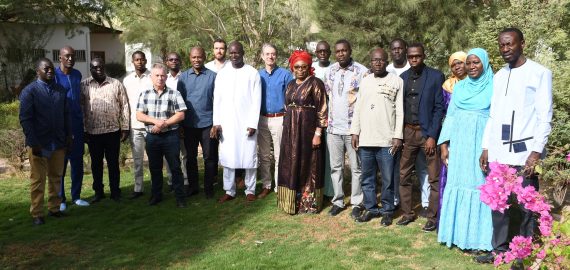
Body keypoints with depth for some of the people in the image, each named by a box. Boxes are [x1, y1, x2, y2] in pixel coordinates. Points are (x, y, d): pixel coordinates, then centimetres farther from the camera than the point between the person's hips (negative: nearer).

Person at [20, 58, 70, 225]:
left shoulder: (61, 90, 9)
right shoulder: (29, 91, -5)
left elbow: (66, 115, 14)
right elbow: (25, 119, -9)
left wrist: (68, 135, 7)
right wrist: (33, 143, -14)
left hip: (59, 142, 4)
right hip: (39, 144, -4)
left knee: (56, 177, 12)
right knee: (38, 180, 4)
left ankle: (54, 208, 24)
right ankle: (37, 214, 13)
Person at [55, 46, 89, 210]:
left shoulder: (77, 75, 10)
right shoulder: (54, 75, -6)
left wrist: (81, 120, 13)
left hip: (77, 124, 5)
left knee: (77, 162, 8)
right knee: (60, 163, 2)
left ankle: (76, 196, 17)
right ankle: (60, 199, 11)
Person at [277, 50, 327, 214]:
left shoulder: (315, 83, -8)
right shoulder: (291, 85, 12)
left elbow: (322, 110, -12)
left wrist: (318, 133, -17)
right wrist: (286, 130, 13)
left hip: (308, 130, -6)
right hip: (290, 131, 6)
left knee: (307, 166, 3)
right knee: (291, 166, 11)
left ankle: (308, 202, 15)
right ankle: (292, 201, 24)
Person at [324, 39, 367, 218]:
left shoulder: (362, 71, -6)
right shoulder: (329, 72, 9)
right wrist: (326, 121, 11)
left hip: (354, 128, -4)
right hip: (333, 128, 4)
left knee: (356, 167, 5)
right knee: (336, 166, 11)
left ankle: (357, 203, 16)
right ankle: (338, 201, 23)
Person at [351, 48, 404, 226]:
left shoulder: (396, 81, 0)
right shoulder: (365, 81, 12)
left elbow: (400, 111, -3)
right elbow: (358, 108, 12)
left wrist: (398, 136, -8)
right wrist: (355, 132, 5)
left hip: (387, 140, -4)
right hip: (365, 139, 4)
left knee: (388, 179, 3)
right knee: (367, 178, 11)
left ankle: (387, 210, 18)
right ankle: (371, 208, 24)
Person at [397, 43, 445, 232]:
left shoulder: (435, 76, -4)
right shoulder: (403, 77, 9)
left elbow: (439, 108, -6)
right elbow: (400, 107, 9)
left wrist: (432, 136, -12)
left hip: (428, 133, -4)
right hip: (408, 132, 4)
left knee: (434, 178, 0)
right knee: (404, 175, 9)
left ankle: (433, 217, 11)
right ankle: (407, 213, 21)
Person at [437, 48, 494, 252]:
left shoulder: (493, 87, 1)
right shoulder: (459, 87, 12)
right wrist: (444, 145, 7)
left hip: (482, 146, -4)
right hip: (459, 145, 4)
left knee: (479, 186, -1)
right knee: (458, 186, 6)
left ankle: (477, 237, 7)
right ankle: (458, 233, 15)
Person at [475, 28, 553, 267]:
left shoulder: (540, 73, -2)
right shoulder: (499, 76, 15)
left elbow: (545, 118, -7)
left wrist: (536, 152, -14)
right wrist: (485, 148, 11)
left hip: (524, 153, -5)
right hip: (498, 153, 5)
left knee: (525, 207, 2)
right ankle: (499, 250, 21)